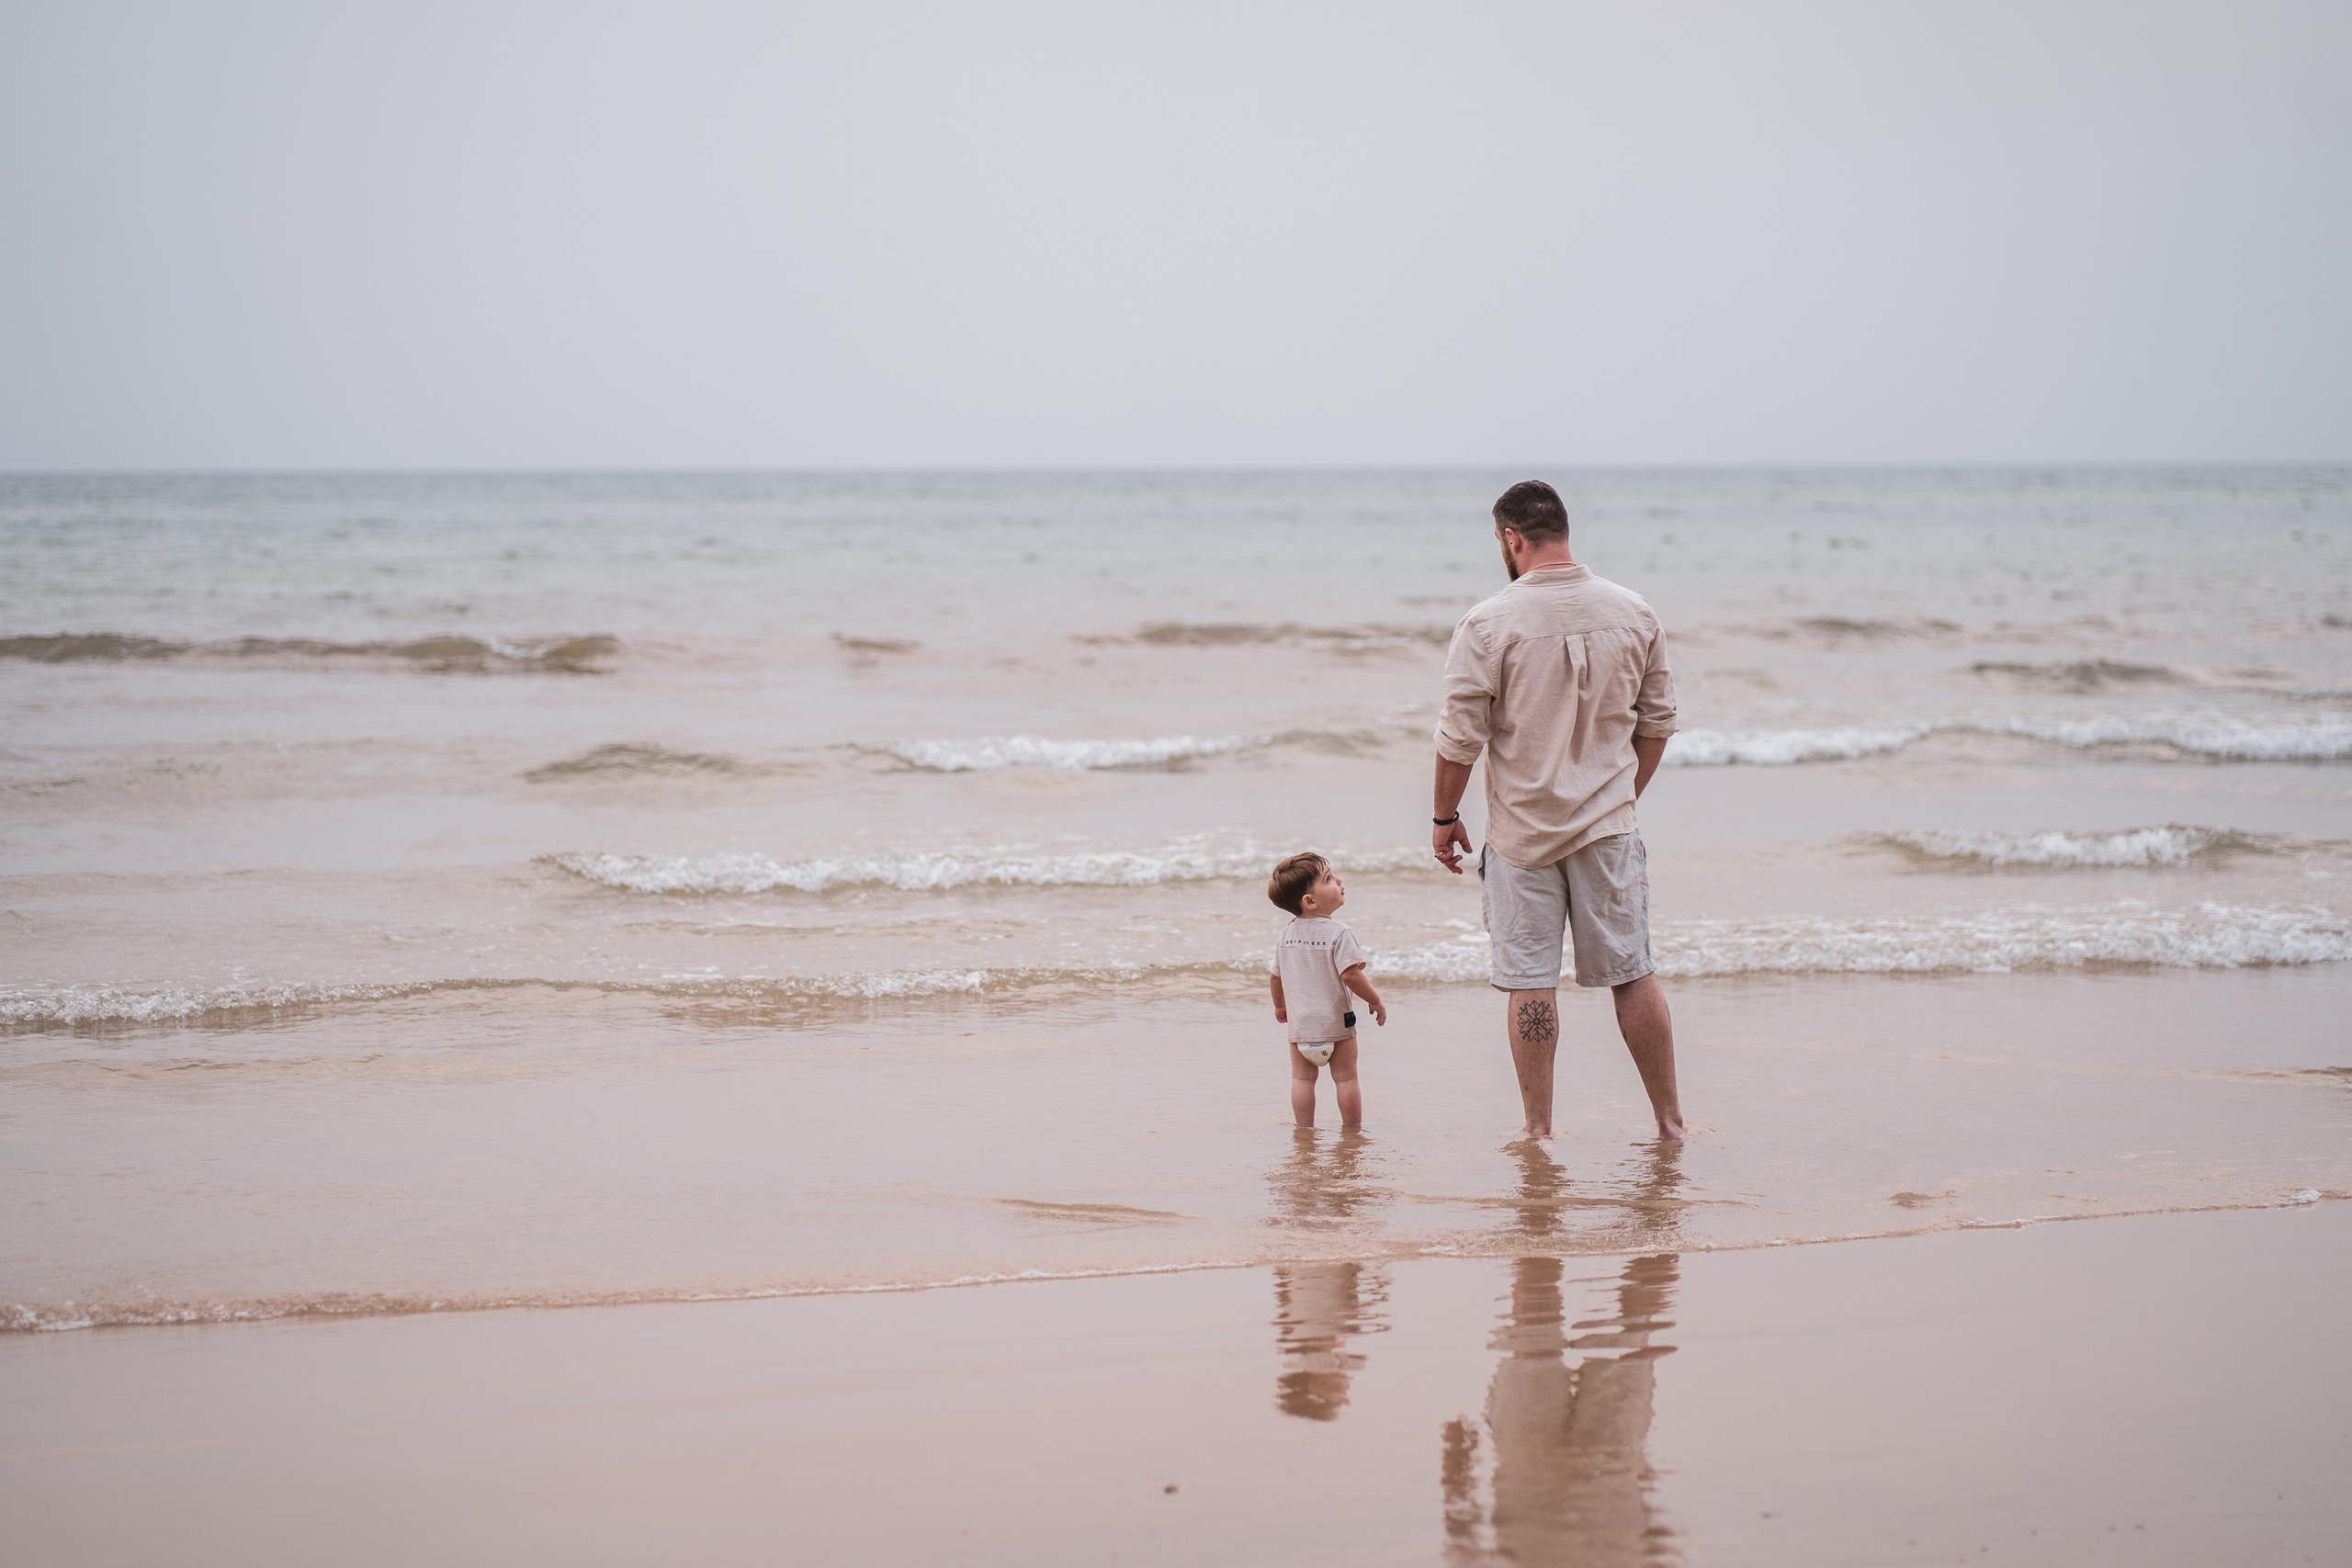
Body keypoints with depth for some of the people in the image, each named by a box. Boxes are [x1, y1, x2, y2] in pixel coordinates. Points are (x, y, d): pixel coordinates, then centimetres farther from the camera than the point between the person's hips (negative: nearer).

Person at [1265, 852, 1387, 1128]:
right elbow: (1350, 975, -21)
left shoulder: (1286, 935, 6)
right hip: (1335, 1021, -5)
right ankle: (1352, 1130, 10)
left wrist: (1280, 1006, 31)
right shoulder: (1338, 934, -15)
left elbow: (1275, 978, 13)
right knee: (1345, 1078, 6)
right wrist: (1375, 1001, -7)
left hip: (1299, 1022, 5)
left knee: (1302, 1078, 9)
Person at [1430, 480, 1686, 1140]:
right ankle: (1670, 1119, 14)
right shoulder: (1635, 614, 0)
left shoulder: (1488, 625, -13)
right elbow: (1657, 721, 9)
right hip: (1609, 826, 3)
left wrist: (1444, 816, 4)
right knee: (1633, 974, 10)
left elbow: (1461, 736, -10)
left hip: (1522, 832, -3)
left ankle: (1539, 1129, 8)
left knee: (1530, 981, 4)